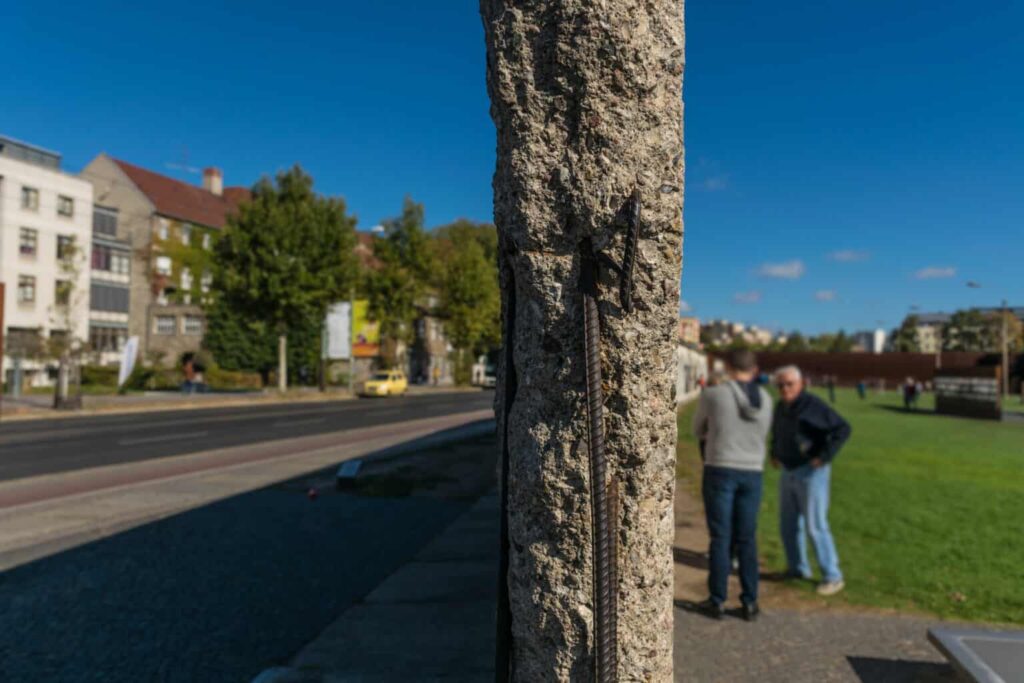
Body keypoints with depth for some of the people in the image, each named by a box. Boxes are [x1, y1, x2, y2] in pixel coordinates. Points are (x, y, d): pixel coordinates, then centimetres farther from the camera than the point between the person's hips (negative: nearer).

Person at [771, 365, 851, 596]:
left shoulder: (813, 405, -16)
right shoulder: (781, 407, 8)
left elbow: (843, 429, -20)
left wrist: (825, 457, -20)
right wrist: (774, 453, 15)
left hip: (811, 473, -8)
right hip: (788, 472, 8)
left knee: (815, 525, -7)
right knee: (788, 523, 12)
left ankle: (832, 577, 5)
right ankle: (798, 568, 27)